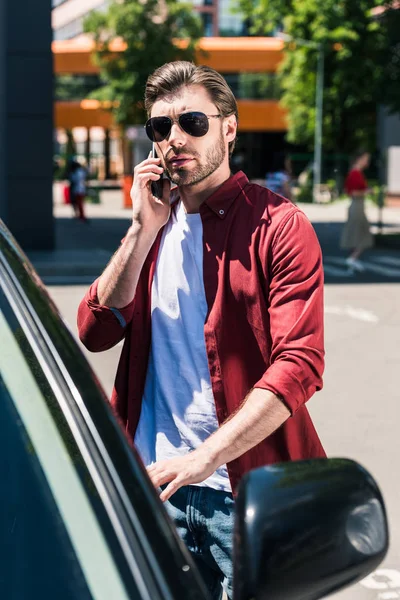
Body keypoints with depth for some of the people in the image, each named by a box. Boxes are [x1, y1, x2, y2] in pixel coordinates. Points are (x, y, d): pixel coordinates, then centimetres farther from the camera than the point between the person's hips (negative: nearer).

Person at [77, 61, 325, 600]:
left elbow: (300, 366, -18)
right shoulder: (153, 222, 12)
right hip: (157, 482, 5)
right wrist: (143, 231, -8)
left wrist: (204, 456, -26)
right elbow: (95, 332, 1)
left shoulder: (277, 226, -9)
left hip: (245, 491, -5)